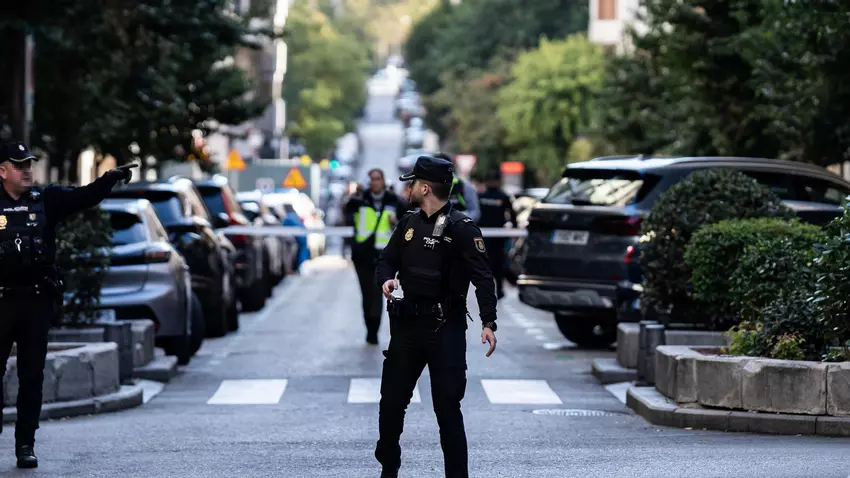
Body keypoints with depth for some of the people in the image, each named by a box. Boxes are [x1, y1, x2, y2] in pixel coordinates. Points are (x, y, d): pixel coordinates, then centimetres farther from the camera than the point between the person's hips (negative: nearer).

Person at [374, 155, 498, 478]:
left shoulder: (461, 229, -10)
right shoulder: (409, 224, 10)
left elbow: (483, 278, -14)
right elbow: (387, 260, 18)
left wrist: (488, 322, -24)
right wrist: (386, 279, -6)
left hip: (445, 330, -6)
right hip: (407, 325, 6)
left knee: (448, 407, -4)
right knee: (391, 401, 12)